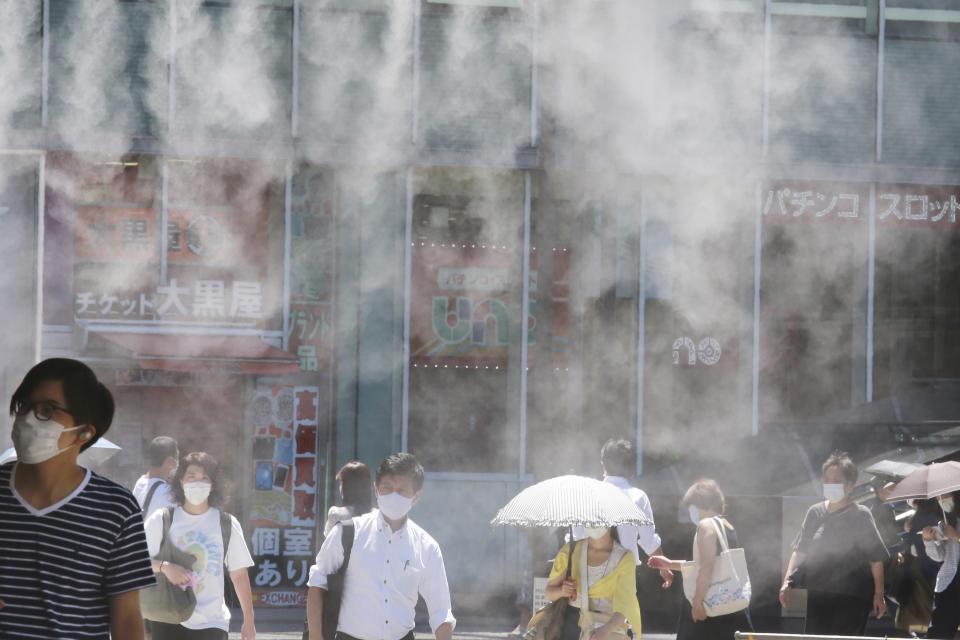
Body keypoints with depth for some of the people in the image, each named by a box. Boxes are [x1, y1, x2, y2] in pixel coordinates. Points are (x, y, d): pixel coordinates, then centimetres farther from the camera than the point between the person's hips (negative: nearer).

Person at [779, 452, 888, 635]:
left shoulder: (861, 515, -1)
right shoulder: (815, 513, 11)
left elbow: (876, 559, -1)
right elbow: (799, 551, 13)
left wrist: (879, 594, -5)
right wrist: (787, 582, 1)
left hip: (852, 597, -4)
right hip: (818, 595, 4)